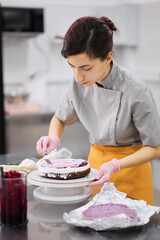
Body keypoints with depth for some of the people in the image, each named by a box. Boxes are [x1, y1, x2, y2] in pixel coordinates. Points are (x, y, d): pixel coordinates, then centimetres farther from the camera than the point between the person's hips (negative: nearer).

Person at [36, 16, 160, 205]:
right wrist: (53, 138, -12)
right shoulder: (80, 83, -11)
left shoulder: (136, 92, -26)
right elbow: (60, 119, 9)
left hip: (129, 168, -4)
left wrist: (115, 165, -29)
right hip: (95, 160, 4)